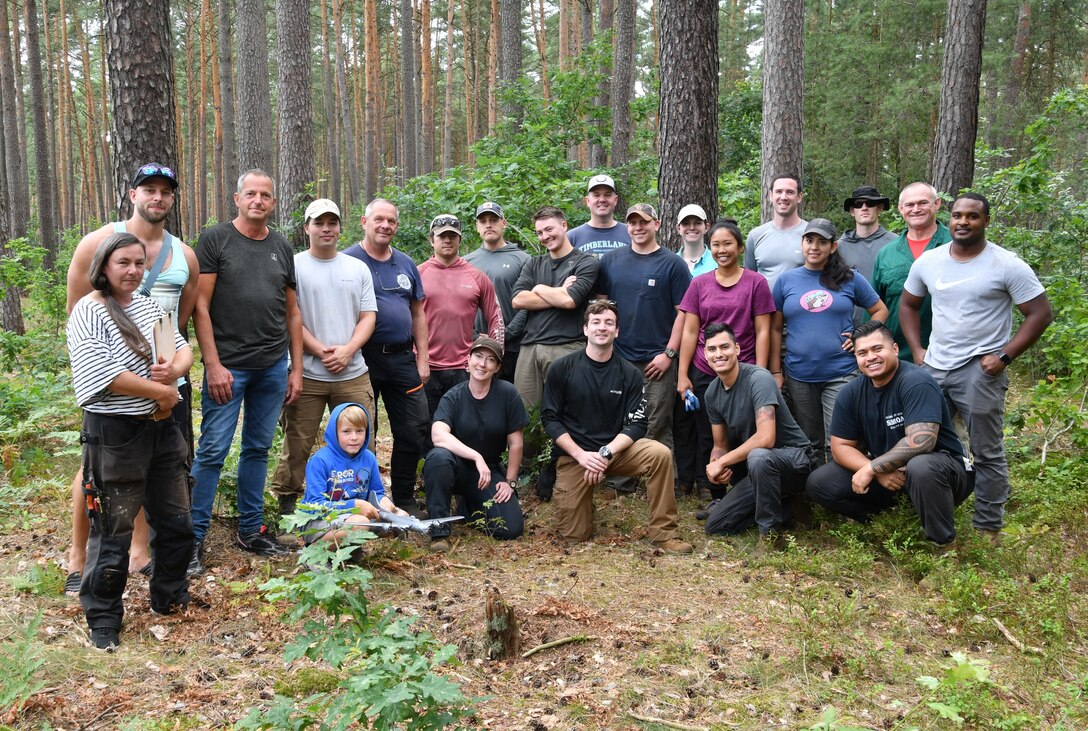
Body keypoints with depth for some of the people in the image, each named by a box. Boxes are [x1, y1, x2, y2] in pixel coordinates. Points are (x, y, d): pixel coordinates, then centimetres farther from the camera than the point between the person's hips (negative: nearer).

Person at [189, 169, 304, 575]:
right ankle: (194, 538, 6)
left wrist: (296, 368, 9)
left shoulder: (282, 248, 12)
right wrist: (213, 365, -13)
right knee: (213, 451, -4)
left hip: (273, 367, 5)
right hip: (228, 366, -4)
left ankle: (251, 531, 22)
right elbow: (200, 306, -6)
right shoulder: (215, 239, -2)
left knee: (258, 449, 11)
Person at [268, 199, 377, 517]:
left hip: (353, 374, 3)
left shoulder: (358, 268, 12)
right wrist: (320, 350, -14)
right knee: (297, 446, 3)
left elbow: (368, 316, 7)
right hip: (307, 374, -3)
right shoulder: (293, 266, 1)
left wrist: (347, 350, -9)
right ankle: (285, 504, 17)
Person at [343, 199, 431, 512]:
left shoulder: (406, 264, 13)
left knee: (414, 431, 5)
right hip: (364, 359, -5)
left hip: (402, 358, 5)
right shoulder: (348, 260, -4)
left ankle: (404, 501, 20)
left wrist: (423, 358, 9)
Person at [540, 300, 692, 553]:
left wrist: (605, 453, -21)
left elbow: (637, 424, -6)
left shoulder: (629, 374, -2)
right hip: (574, 454, -1)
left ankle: (663, 533, -15)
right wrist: (581, 455, -16)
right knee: (574, 536, -6)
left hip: (616, 449, 1)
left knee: (660, 454, -28)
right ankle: (583, 498, 29)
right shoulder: (562, 368, -5)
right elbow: (549, 418, -5)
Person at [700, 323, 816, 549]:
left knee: (758, 457, -41)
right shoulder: (712, 393, 1)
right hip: (756, 469, 8)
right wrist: (715, 465, -16)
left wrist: (722, 463, -22)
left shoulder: (758, 378, -22)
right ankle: (789, 507, 10)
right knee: (715, 526, 1)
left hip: (795, 458, -7)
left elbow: (765, 439, -32)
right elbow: (720, 445, 9)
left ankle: (771, 534, -20)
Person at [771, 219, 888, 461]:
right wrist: (776, 372, 3)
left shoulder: (850, 279, 4)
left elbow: (880, 310, 13)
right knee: (810, 444, 11)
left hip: (841, 373, -2)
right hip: (799, 376, 2)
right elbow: (776, 329, 8)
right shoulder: (786, 281, 6)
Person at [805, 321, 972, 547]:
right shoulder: (851, 393, -4)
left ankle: (944, 543, -15)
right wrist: (878, 473, -21)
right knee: (818, 484, -7)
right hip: (882, 471, 5)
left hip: (942, 465, -5)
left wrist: (871, 468, -25)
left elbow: (920, 441, -33)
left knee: (921, 468, -41)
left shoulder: (915, 382, -23)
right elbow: (840, 446, -3)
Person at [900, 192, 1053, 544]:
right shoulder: (928, 261, 4)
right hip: (933, 368, 5)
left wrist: (1004, 357, -14)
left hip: (980, 371, -5)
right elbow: (908, 304, 16)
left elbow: (1041, 313, -8)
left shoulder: (1007, 265, -9)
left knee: (987, 453, 2)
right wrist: (917, 350, 5)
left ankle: (988, 528, 15)